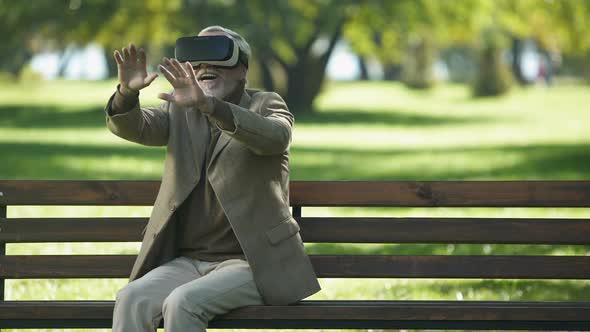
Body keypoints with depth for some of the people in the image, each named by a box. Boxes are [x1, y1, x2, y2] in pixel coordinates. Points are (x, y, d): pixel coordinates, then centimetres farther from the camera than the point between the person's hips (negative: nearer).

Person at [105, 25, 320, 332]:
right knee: (131, 300, -24)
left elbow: (274, 136, -25)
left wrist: (206, 104, -40)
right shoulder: (180, 111, 13)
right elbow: (130, 126, -5)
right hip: (189, 261, 4)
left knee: (183, 302, -31)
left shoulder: (266, 106, 0)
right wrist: (128, 92, -30)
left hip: (254, 264, -4)